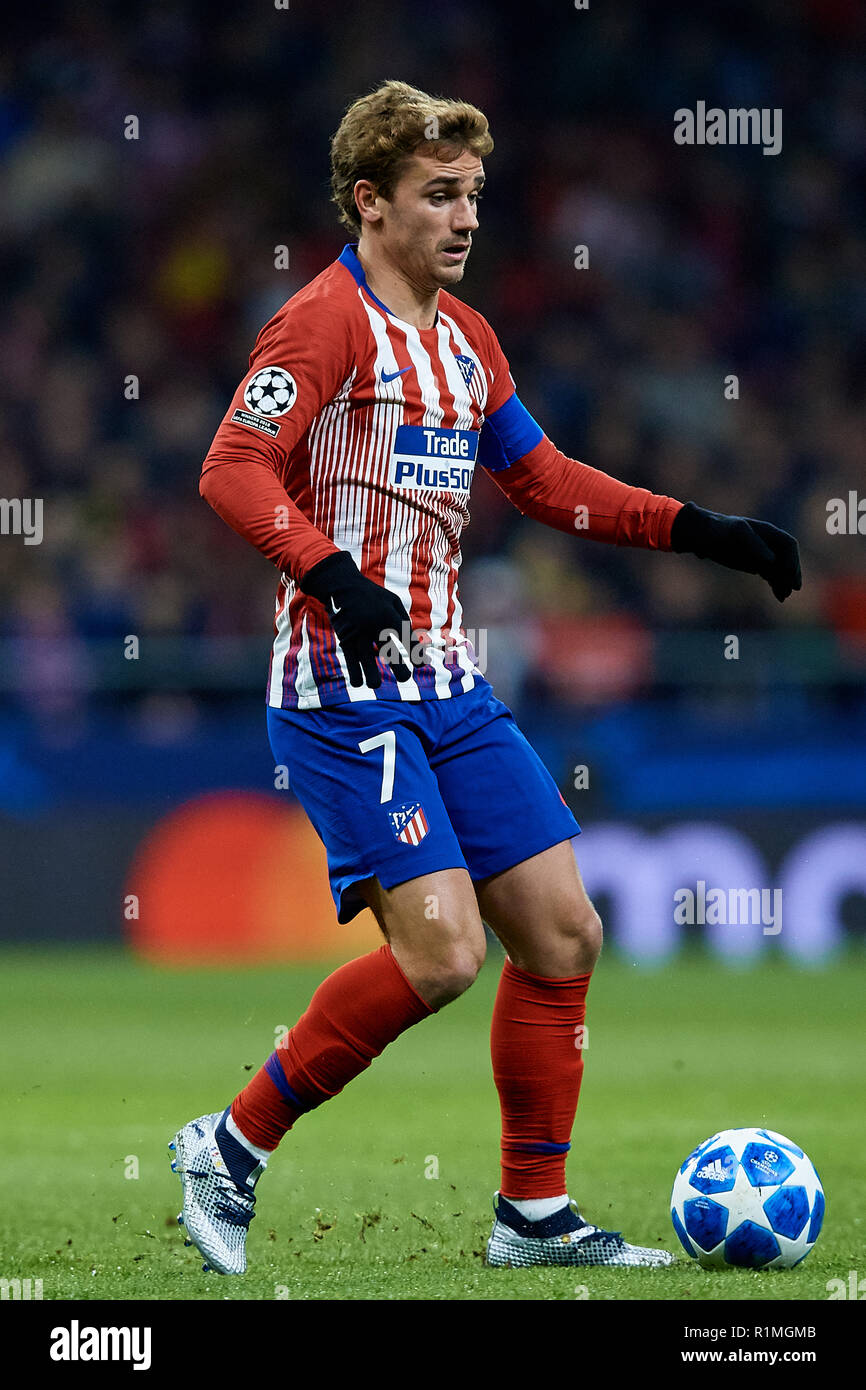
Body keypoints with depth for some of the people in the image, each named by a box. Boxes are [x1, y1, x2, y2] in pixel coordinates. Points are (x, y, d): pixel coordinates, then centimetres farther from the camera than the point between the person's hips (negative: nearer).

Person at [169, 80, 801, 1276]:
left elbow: (544, 479, 24)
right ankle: (232, 1151, -2)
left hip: (449, 690, 9)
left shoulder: (461, 335, 15)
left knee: (564, 933, 5)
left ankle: (534, 1216, 15)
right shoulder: (327, 319, -11)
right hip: (345, 696, -9)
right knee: (440, 953, -18)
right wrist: (330, 572, -34)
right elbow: (233, 470, -20)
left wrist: (697, 530, 15)